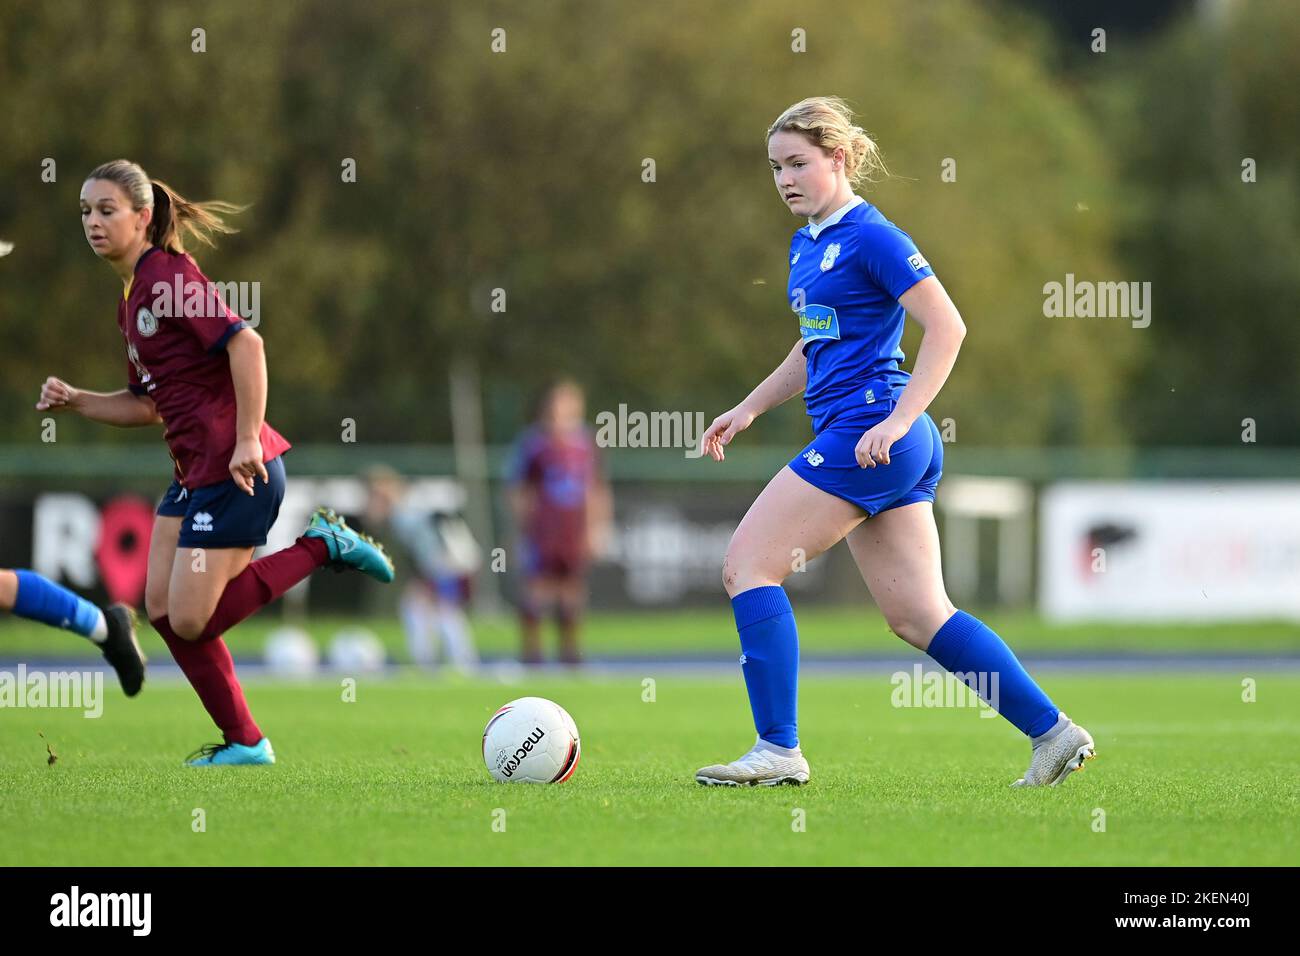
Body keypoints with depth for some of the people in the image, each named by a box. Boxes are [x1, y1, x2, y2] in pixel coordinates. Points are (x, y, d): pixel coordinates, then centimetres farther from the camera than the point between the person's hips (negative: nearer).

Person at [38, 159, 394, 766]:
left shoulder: (168, 276, -13)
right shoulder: (133, 295, 17)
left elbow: (246, 343, -23)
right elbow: (146, 405, 22)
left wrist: (248, 439, -25)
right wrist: (74, 402, 7)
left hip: (235, 471, -10)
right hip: (193, 471, 10)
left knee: (191, 623, -9)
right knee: (163, 610, 6)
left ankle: (320, 547, 1)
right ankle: (244, 742, 14)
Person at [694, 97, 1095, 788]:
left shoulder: (871, 238, -10)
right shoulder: (804, 246, 18)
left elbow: (947, 328, -16)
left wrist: (896, 419, -22)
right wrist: (748, 408, 25)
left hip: (867, 428, -9)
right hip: (879, 446, 9)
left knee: (747, 564, -7)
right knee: (917, 615, 7)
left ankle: (778, 750, -8)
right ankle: (1054, 733, 7)